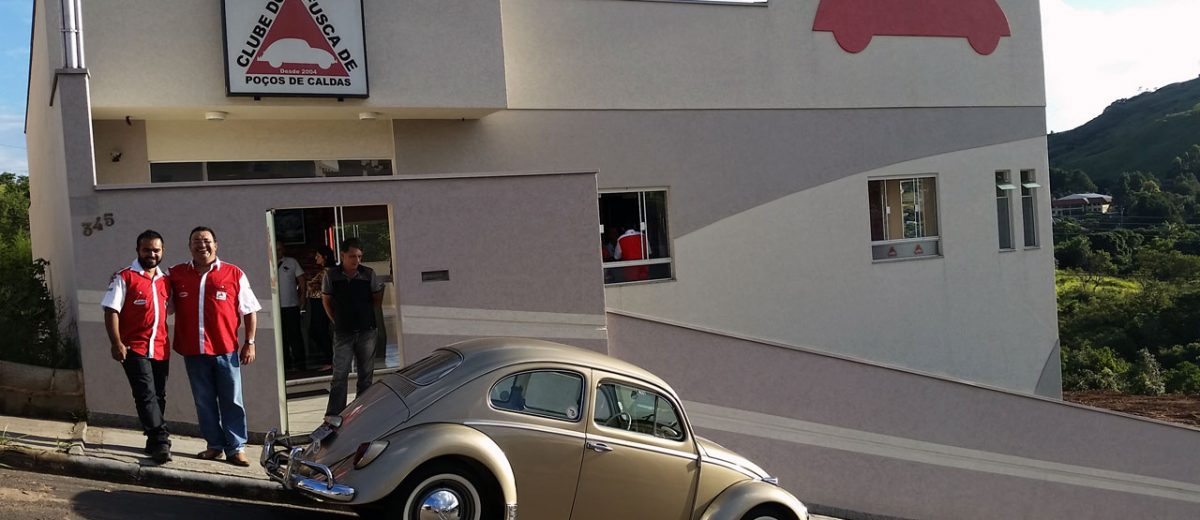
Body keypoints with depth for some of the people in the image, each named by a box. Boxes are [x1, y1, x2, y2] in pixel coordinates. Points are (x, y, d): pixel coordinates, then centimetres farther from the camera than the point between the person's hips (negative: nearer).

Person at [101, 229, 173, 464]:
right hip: (134, 348, -5)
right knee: (146, 395, -13)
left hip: (161, 349, 6)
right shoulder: (124, 277, -3)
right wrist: (116, 344, -17)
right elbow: (111, 311, -8)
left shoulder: (166, 280, 13)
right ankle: (161, 440, -15)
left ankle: (155, 443, 20)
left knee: (159, 396, 10)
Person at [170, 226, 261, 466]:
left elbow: (250, 311, 4)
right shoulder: (176, 275, 6)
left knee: (232, 401, 3)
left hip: (226, 350, -2)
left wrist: (250, 342, -1)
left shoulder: (233, 274, 0)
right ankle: (215, 445, 21)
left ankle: (236, 448, 9)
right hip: (193, 351, 2)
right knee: (204, 402, 10)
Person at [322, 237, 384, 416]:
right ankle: (333, 415, -4)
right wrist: (335, 320, 5)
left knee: (366, 373, 8)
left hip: (366, 331, 2)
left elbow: (378, 298, 11)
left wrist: (366, 315, 9)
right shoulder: (332, 275, -2)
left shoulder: (369, 274, -1)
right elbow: (326, 300, 9)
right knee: (340, 374, -7)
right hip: (342, 333, -2)